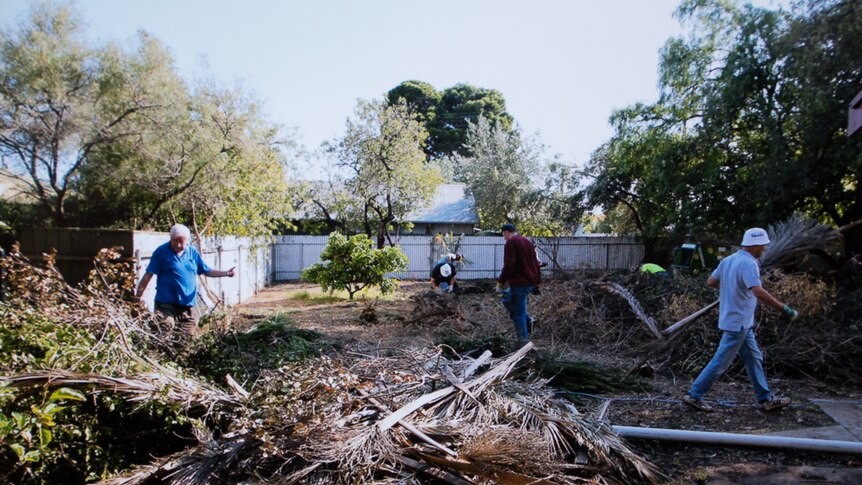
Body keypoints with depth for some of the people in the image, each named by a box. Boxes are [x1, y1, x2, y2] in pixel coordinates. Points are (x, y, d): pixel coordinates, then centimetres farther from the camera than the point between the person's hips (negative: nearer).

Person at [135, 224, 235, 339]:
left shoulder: (193, 252, 8)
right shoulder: (161, 252, -5)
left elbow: (207, 271, 15)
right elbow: (148, 275, -6)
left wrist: (226, 273, 2)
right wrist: (137, 296, -9)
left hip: (188, 305, 4)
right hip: (166, 305, -4)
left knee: (188, 340, 10)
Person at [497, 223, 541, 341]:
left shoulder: (511, 243, -10)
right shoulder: (527, 241, 16)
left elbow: (508, 265, -19)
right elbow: (535, 263, 20)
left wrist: (501, 282, -10)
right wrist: (537, 280, 25)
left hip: (520, 282, -9)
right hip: (532, 282, 9)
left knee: (518, 313, 0)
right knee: (507, 298, 24)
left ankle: (523, 339, 3)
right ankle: (527, 320, 13)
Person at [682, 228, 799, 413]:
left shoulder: (728, 260, 7)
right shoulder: (749, 263, -20)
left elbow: (711, 282, 14)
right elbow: (759, 292, -31)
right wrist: (785, 309, -26)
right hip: (738, 322, -9)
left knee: (754, 358, 17)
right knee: (721, 362, -2)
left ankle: (766, 399, 26)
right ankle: (694, 395, 4)